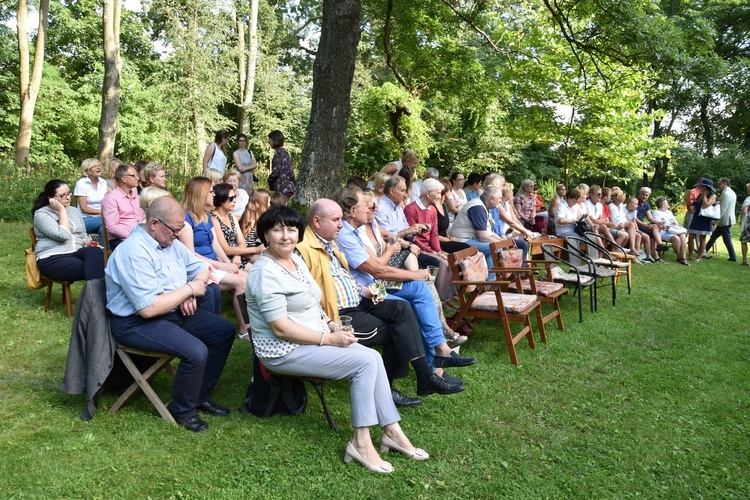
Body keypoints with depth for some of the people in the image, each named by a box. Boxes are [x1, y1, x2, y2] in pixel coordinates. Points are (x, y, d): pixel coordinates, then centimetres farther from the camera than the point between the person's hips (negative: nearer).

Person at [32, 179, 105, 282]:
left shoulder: (74, 210, 19)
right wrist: (62, 211, -6)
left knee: (95, 252, -33)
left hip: (77, 254, 5)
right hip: (52, 259, -5)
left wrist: (87, 243, -1)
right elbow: (63, 236, -14)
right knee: (92, 267, -34)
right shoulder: (41, 214, -1)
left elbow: (83, 235, 23)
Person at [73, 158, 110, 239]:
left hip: (100, 218, 4)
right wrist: (102, 212, -18)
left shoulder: (103, 182, 10)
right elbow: (84, 208, -9)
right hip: (86, 220, -4)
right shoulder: (81, 183, -4)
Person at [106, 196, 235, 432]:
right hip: (136, 323, -9)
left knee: (224, 331, 2)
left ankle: (201, 395, 15)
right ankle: (182, 410, -1)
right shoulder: (134, 252, -24)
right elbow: (148, 308, -29)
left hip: (174, 312, 9)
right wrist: (190, 289, -18)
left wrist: (189, 295, -7)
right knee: (196, 352, -28)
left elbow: (200, 268, 14)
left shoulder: (171, 242, 4)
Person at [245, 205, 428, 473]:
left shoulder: (296, 260, 9)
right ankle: (361, 443, -9)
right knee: (366, 362, -18)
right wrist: (328, 339, -19)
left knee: (373, 357, -7)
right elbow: (281, 329, -22)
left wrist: (332, 324, 2)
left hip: (314, 338, 9)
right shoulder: (266, 272, -19)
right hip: (285, 351, -8)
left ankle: (392, 431, 1)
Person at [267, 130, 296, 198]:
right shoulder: (284, 152, 15)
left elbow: (275, 172, -20)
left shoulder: (278, 153, -13)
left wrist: (269, 180, 0)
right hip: (289, 187, 9)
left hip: (283, 188, -9)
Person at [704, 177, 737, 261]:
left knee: (727, 239, -2)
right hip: (727, 219, 10)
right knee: (714, 235, 14)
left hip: (725, 220, -10)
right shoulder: (732, 192, 13)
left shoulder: (726, 194, -19)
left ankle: (733, 257, 5)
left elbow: (723, 209, -21)